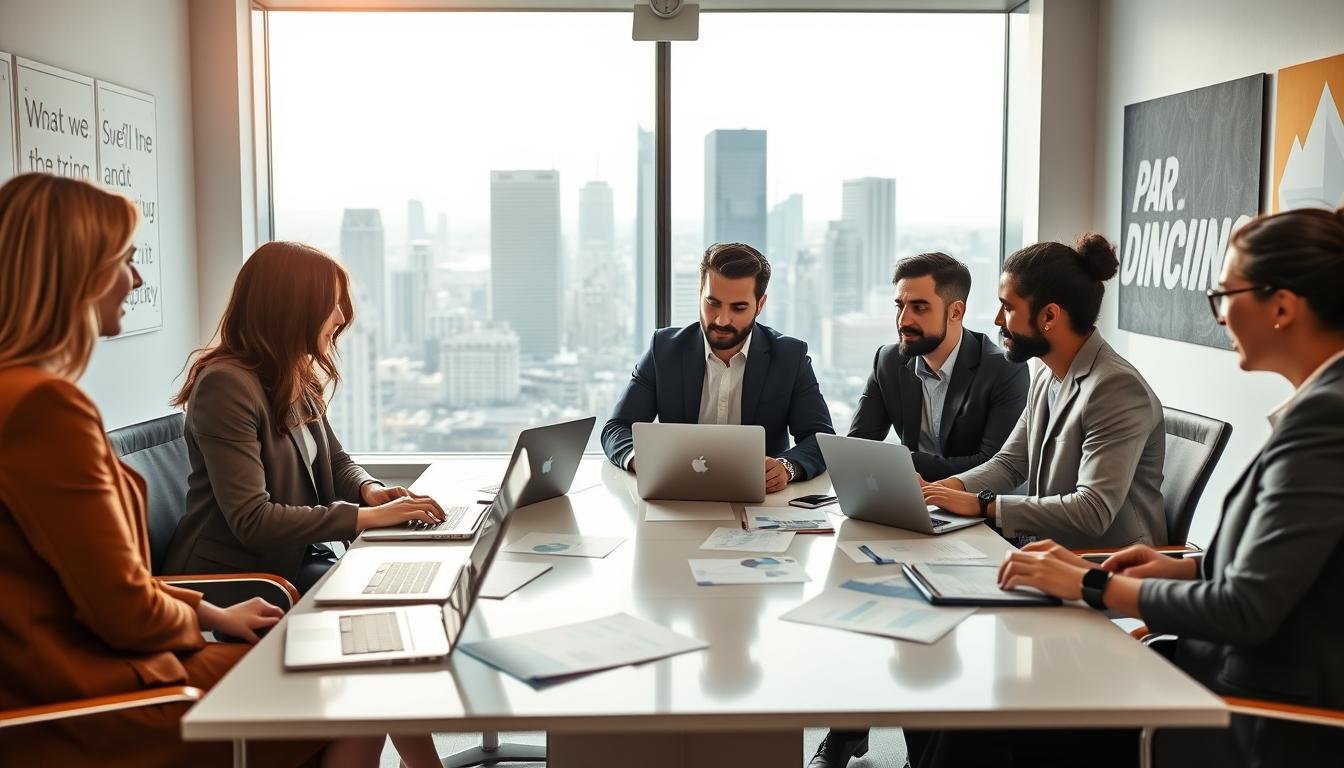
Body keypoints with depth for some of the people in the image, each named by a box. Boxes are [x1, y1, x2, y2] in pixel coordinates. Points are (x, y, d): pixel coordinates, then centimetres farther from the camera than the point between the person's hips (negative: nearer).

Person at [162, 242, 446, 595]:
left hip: (294, 559, 8)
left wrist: (369, 489, -4)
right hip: (233, 575, -8)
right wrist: (369, 516, -25)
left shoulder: (298, 382, 9)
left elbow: (336, 461, 20)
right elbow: (252, 521, -25)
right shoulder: (226, 384, -19)